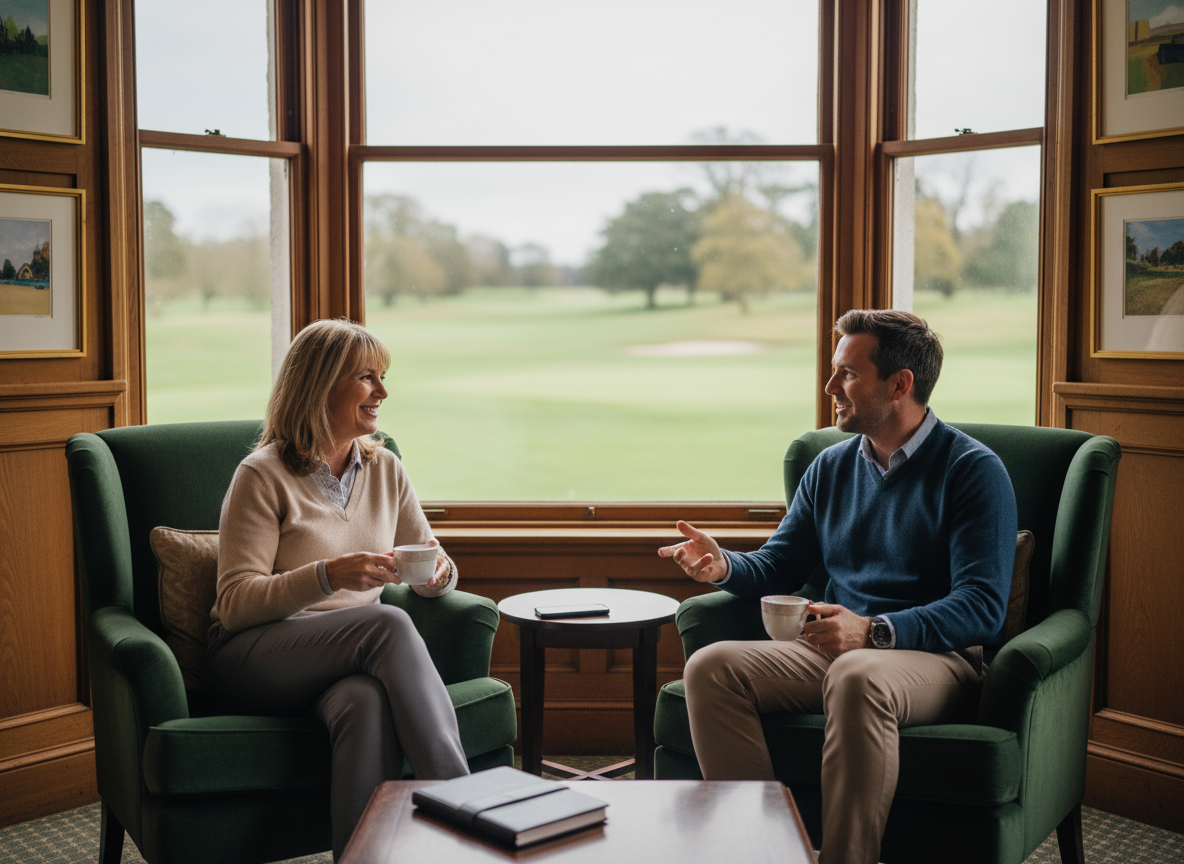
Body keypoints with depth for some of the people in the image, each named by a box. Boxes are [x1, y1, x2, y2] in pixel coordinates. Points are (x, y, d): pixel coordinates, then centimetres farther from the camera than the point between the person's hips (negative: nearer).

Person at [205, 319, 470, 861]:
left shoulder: (385, 469, 13)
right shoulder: (263, 475, -5)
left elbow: (431, 568, 20)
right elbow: (235, 603, -10)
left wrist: (438, 570, -7)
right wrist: (329, 576, -26)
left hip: (353, 661, 4)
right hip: (253, 659, -4)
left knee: (366, 701, -36)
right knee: (388, 623, -34)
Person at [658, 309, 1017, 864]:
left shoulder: (974, 470, -2)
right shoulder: (830, 468, 17)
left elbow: (983, 606, -12)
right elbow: (777, 567, 20)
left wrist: (873, 631, -26)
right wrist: (724, 567, -4)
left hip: (937, 657, -6)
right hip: (833, 649, 6)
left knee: (857, 678, -39)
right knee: (710, 666, -18)